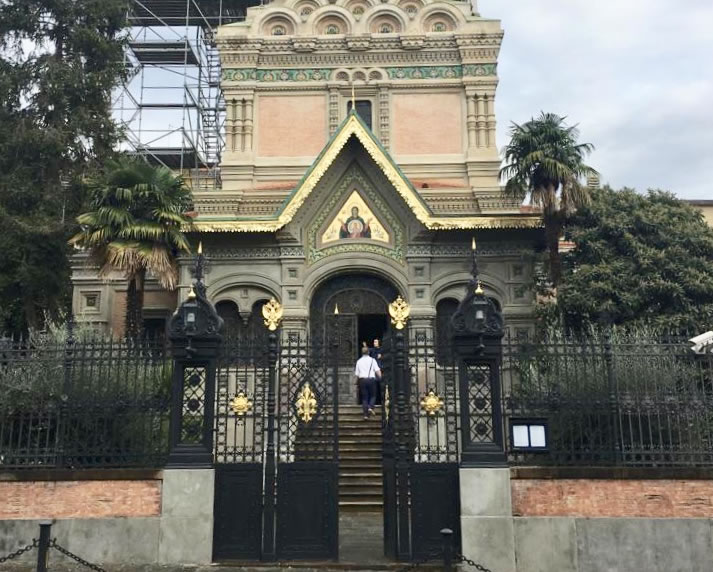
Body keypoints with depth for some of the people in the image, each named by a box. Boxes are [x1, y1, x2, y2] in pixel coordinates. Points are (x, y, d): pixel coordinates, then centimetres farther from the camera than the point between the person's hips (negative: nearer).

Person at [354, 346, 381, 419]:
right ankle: (370, 407, -14)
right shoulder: (372, 360, 3)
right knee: (373, 396, 12)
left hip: (362, 380, 2)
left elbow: (357, 374, 9)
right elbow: (377, 371, -6)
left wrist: (357, 382, 21)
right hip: (371, 379, -2)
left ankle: (366, 414, 1)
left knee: (364, 397, 7)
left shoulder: (359, 361, 9)